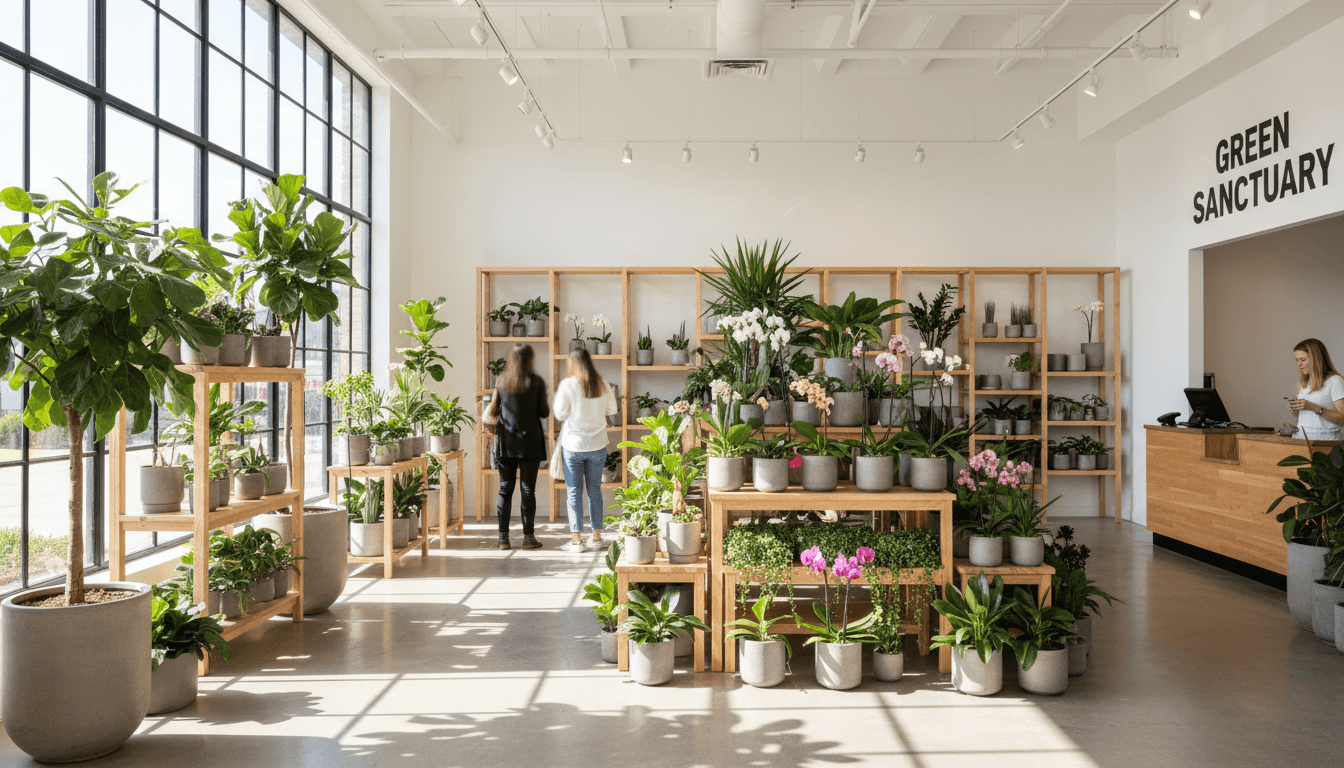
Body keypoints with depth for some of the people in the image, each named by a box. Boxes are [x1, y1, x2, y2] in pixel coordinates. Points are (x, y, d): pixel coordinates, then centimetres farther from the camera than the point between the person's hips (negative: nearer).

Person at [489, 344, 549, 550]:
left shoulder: (501, 381, 4)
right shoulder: (536, 382, -4)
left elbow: (494, 410, 5)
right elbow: (543, 412, -4)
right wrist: (548, 408, 17)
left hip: (506, 441, 3)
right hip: (530, 441, -2)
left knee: (505, 489, 7)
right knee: (528, 489, 3)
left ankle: (503, 537, 7)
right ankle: (528, 537, 5)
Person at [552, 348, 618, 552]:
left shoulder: (568, 385, -11)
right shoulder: (602, 385, 1)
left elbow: (560, 414, -8)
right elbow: (611, 410, 12)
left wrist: (558, 395, 7)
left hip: (573, 445, -3)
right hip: (597, 445, 3)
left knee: (574, 491, 3)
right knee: (595, 489, 13)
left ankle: (576, 540, 3)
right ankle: (597, 536, 17)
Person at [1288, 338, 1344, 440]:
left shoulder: (1335, 381, -5)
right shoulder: (1305, 382, 18)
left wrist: (1313, 408, -19)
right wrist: (1295, 409, 6)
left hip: (1325, 439, -6)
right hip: (1301, 436, 6)